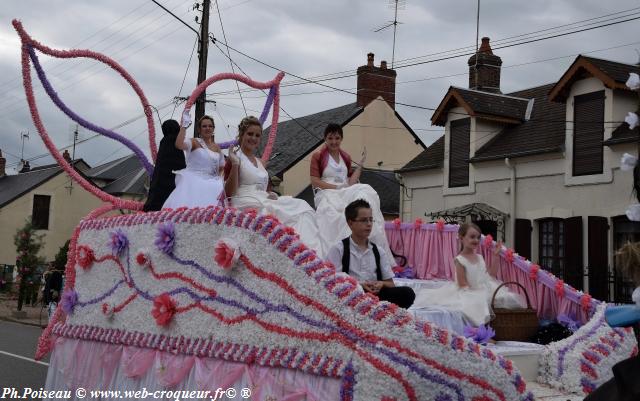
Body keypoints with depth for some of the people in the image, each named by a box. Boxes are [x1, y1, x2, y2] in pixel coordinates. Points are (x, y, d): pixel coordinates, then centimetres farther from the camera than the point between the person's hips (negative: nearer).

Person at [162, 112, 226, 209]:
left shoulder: (216, 147, 19)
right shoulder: (194, 142, 1)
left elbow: (221, 166, 31)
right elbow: (179, 144, -22)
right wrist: (184, 125, -19)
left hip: (211, 185, 6)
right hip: (193, 182, -6)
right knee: (186, 208, -29)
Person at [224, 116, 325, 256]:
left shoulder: (259, 162, 24)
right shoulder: (235, 159, 3)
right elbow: (229, 192, -6)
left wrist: (270, 194, 7)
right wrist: (235, 165, -16)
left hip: (264, 202, 7)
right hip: (245, 204, -7)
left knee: (301, 206, -20)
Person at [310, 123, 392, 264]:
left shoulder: (346, 157, 21)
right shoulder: (318, 156, 7)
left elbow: (351, 182, 13)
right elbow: (315, 181, -3)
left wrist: (360, 164, 7)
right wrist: (336, 187, -11)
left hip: (345, 194, 4)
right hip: (326, 194, -4)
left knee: (365, 191, -26)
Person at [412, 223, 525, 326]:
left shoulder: (479, 257, 12)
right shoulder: (460, 260, -9)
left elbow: (491, 275, 15)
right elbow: (463, 284, -13)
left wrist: (495, 256, 12)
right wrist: (476, 292, -20)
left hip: (485, 291, 7)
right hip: (470, 294, -7)